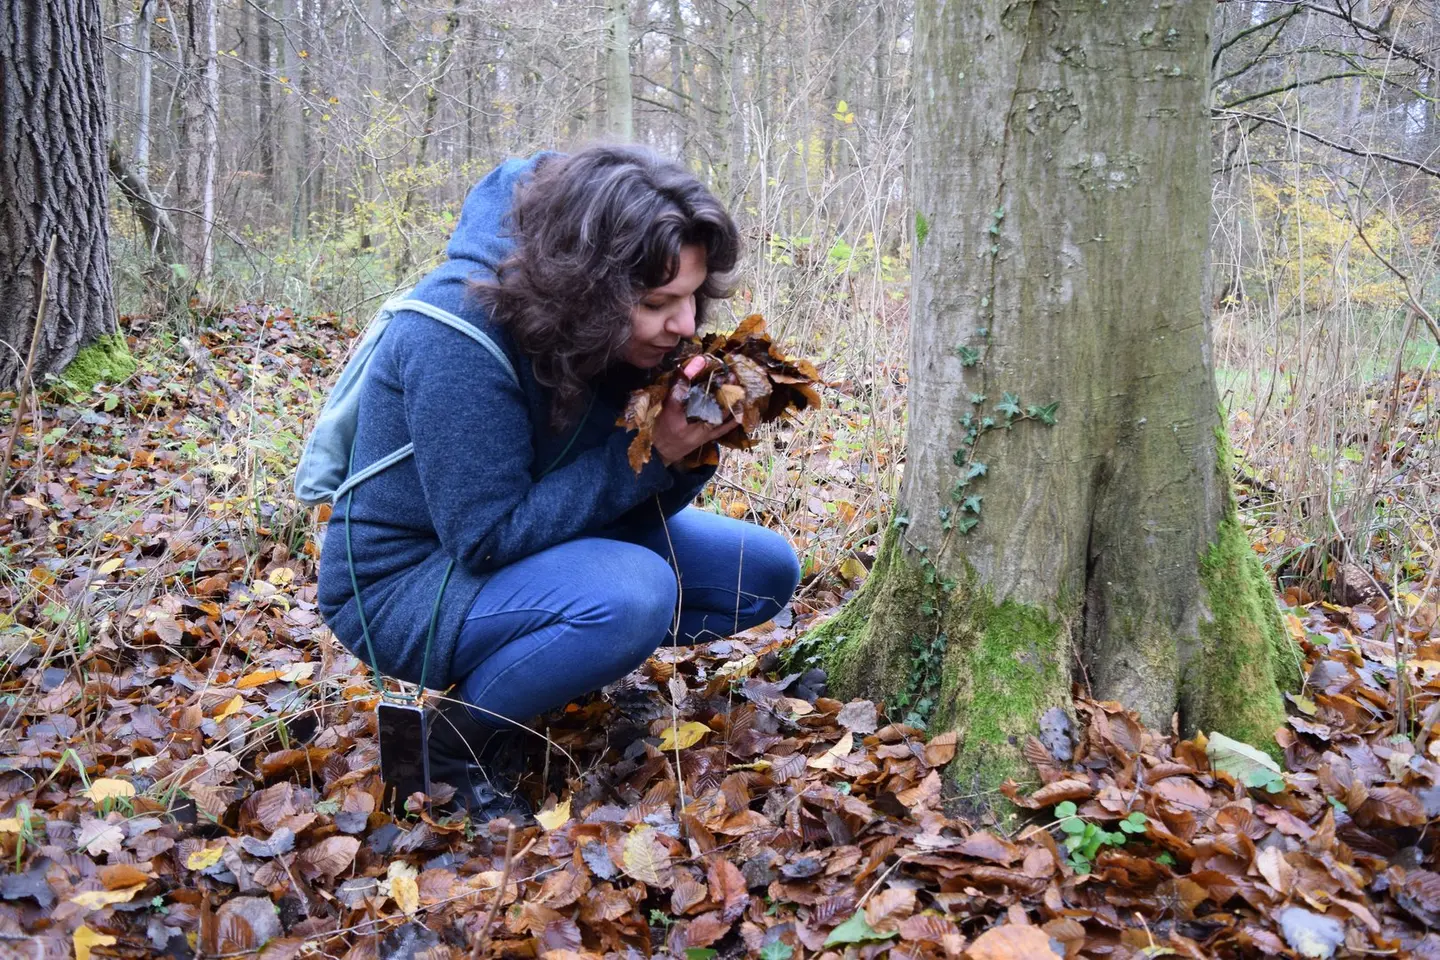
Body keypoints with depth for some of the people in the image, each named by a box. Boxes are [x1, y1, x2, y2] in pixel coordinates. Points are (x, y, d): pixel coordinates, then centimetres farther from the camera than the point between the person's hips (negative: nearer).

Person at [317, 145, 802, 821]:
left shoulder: (618, 329, -8)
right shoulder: (457, 337, -29)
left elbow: (637, 507, -2)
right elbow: (490, 538, -28)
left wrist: (692, 444, -23)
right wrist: (648, 453, -30)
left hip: (535, 547, 8)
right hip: (405, 584, -7)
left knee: (766, 572, 1)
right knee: (633, 591, -35)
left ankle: (543, 661, 7)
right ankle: (455, 743, -10)